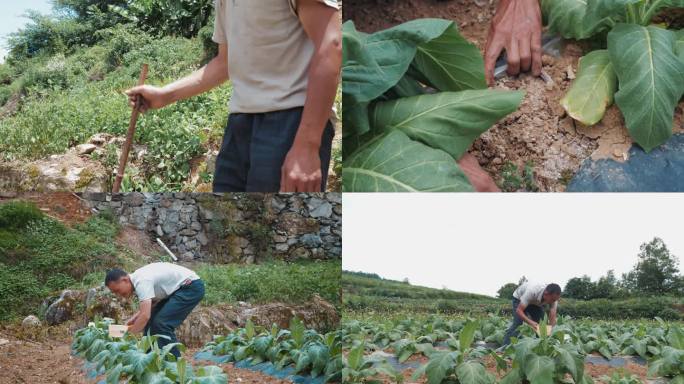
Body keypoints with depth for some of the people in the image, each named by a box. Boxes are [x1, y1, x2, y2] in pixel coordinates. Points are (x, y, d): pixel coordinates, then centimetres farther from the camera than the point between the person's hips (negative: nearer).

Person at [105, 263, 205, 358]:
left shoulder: (141, 281, -26)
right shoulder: (137, 279, 3)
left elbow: (145, 315, -34)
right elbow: (151, 303, 14)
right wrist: (133, 319, 0)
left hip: (192, 287, -10)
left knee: (161, 324, -17)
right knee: (151, 321, 7)